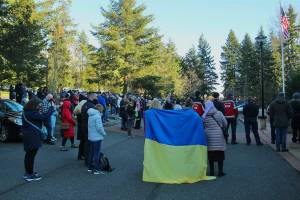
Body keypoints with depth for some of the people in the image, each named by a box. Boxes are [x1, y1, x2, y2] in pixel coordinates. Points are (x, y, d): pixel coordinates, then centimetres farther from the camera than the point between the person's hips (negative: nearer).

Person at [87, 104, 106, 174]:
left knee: (91, 153, 17)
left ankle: (90, 167, 26)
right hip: (97, 137, -8)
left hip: (90, 137, 8)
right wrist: (104, 133, -7)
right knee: (97, 153, -1)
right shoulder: (97, 116, -18)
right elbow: (99, 127, -22)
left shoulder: (90, 115, 9)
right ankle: (96, 169, 4)